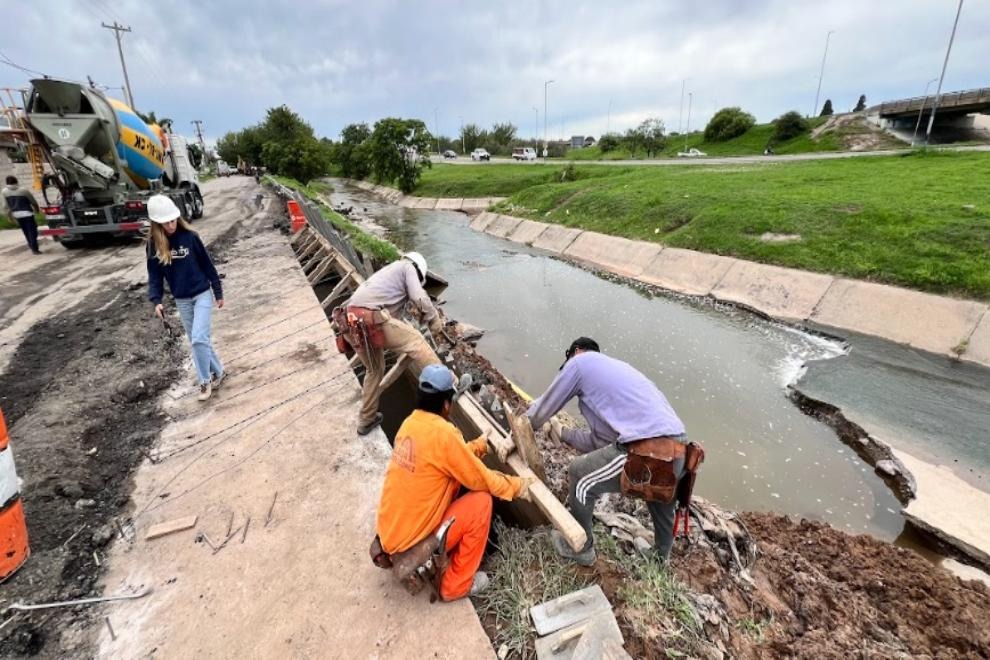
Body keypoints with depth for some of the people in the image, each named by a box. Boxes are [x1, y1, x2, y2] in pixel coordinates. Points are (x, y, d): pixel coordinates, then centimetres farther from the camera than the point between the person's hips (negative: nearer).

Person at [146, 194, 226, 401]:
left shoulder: (190, 237, -9)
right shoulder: (154, 244, -1)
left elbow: (207, 265, -3)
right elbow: (154, 275, 3)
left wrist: (218, 293, 1)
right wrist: (156, 301, -9)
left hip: (202, 294, -4)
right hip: (181, 300, 4)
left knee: (199, 339, -13)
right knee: (198, 341, 10)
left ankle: (206, 380, 3)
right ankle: (218, 372, 27)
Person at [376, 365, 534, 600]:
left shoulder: (411, 422, -1)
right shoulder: (442, 433, -25)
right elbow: (480, 479, -14)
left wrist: (480, 444, 20)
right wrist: (518, 486, 0)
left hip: (387, 530, 8)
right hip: (408, 540, -8)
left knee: (453, 478, 16)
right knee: (481, 500, -5)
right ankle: (457, 585, 10)